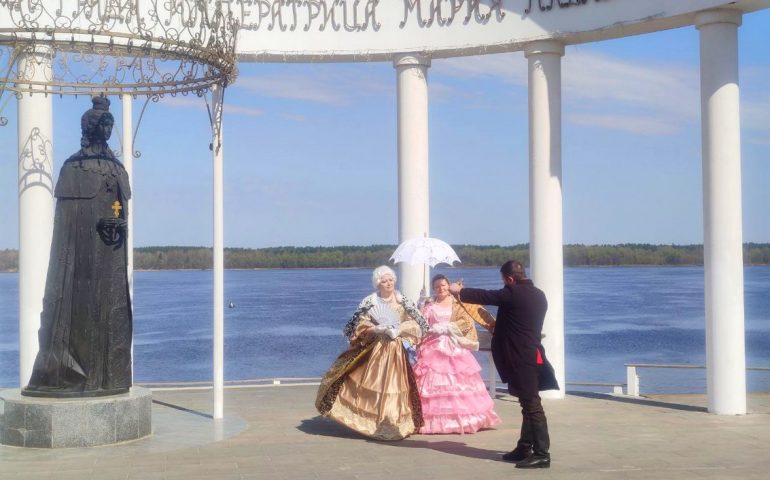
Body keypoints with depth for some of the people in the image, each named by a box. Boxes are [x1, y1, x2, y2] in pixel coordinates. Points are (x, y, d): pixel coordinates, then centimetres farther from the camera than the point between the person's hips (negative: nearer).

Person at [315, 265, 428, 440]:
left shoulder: (403, 302, 6)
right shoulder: (369, 303, 1)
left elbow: (416, 324, 3)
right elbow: (359, 327, -1)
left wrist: (399, 330, -14)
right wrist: (376, 330, -18)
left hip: (398, 352, 2)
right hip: (375, 350, -1)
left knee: (396, 388, 0)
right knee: (373, 386, -4)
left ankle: (395, 423, 10)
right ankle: (373, 422, 6)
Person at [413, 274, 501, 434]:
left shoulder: (458, 304, 8)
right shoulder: (429, 305, 10)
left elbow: (466, 322, -4)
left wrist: (446, 327, -12)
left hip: (455, 348, 0)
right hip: (434, 348, 0)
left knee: (459, 382, -3)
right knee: (433, 382, -9)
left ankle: (463, 418, 2)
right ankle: (434, 419, -7)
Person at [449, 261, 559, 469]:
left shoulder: (513, 293, -14)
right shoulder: (538, 294, 11)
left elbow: (485, 296, -4)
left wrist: (459, 291, 11)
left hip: (521, 358, -9)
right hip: (532, 354, 9)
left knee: (532, 406, -8)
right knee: (529, 404, 14)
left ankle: (542, 454, -7)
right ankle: (524, 448, 22)